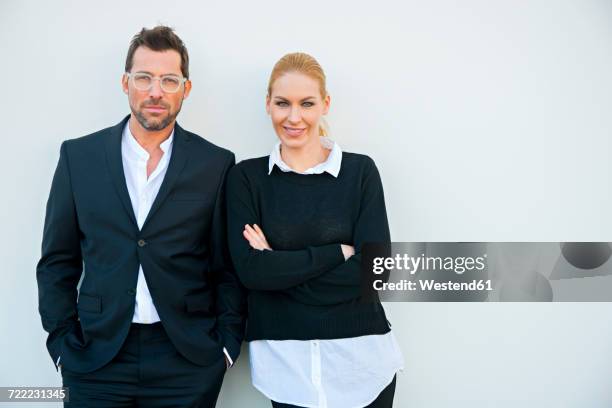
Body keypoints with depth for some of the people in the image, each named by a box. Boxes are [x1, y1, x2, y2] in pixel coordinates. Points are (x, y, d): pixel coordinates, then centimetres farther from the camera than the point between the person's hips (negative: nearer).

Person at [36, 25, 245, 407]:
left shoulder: (216, 163, -1)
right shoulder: (79, 155, 2)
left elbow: (228, 267, 3)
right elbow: (58, 261, 6)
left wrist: (227, 344, -2)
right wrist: (63, 342, 0)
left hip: (188, 361, 0)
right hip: (96, 358, 1)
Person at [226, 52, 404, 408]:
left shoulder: (360, 170, -1)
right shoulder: (246, 177, 0)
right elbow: (250, 270, -11)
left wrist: (280, 265, -11)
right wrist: (338, 252, -12)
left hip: (359, 354, 0)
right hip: (285, 359, 0)